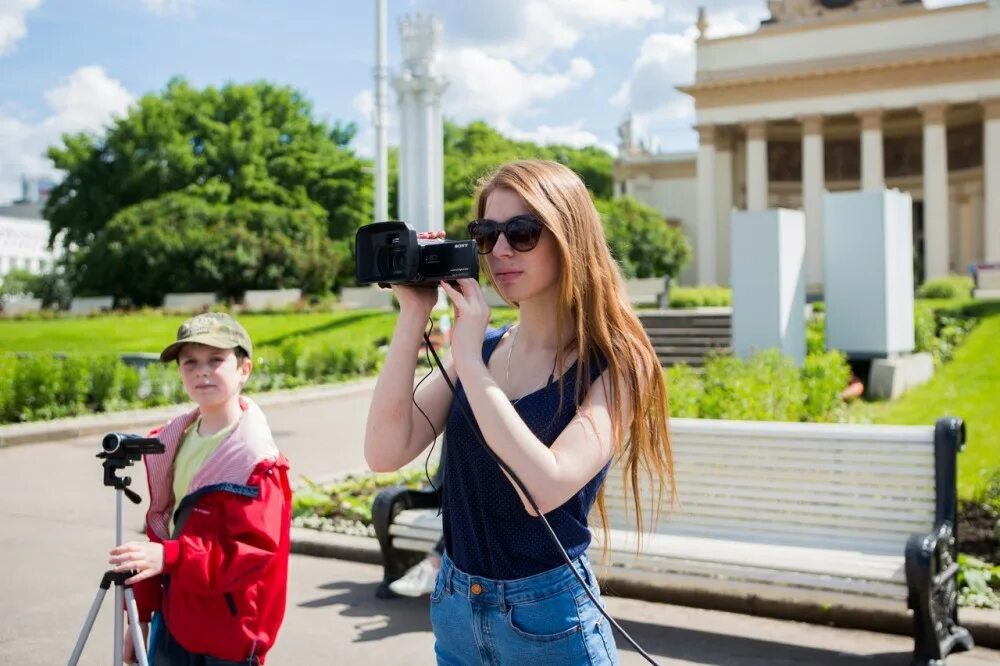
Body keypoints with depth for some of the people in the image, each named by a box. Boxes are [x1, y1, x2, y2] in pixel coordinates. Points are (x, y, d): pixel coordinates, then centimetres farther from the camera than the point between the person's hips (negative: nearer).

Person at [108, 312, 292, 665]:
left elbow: (257, 551, -23)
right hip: (171, 626, 7)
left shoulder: (255, 460, -17)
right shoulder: (172, 441, 6)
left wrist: (170, 557, -32)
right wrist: (142, 613, 15)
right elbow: (160, 527, 13)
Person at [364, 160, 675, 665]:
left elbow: (546, 488, -29)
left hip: (547, 618, -5)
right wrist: (413, 316, -15)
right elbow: (385, 452, -10)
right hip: (453, 607, 5)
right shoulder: (479, 347, 1)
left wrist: (469, 358, -25)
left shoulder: (612, 366, -14)